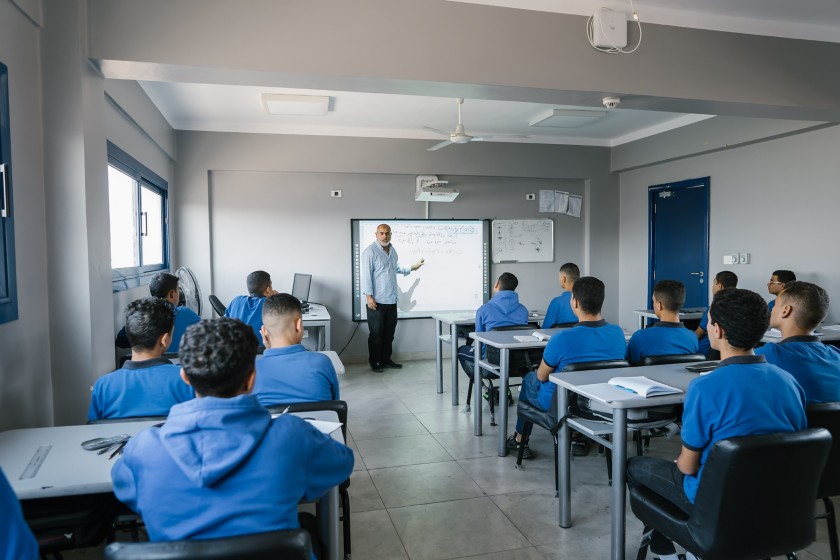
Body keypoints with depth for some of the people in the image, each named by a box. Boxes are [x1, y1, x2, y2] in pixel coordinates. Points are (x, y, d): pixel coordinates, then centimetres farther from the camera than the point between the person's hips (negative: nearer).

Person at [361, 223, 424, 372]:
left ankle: (386, 359, 25)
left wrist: (412, 267, 24)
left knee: (389, 332, 13)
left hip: (391, 300, 7)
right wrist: (369, 296, -21)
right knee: (376, 333, 2)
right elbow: (366, 274, -16)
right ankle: (375, 362, 13)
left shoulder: (392, 250, 12)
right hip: (377, 300, -7)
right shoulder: (370, 251, -12)